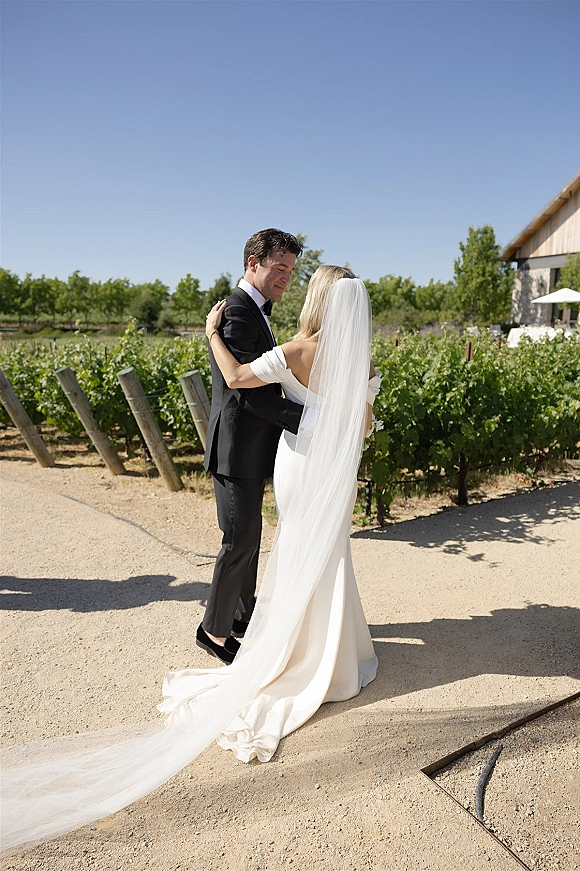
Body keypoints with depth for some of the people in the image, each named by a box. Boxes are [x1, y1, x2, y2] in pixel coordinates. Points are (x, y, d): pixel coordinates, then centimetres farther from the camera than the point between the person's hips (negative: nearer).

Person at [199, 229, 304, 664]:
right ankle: (214, 629, 20)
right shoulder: (237, 313, -19)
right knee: (240, 541, 1)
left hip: (252, 450, 10)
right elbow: (248, 392, -27)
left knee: (249, 537, 20)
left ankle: (242, 615, 37)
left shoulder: (255, 311, 14)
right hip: (238, 451, -10)